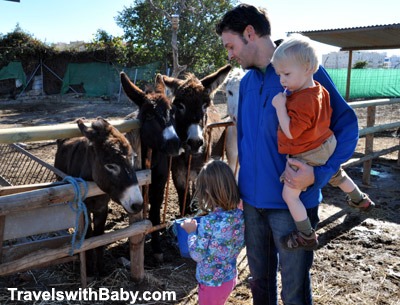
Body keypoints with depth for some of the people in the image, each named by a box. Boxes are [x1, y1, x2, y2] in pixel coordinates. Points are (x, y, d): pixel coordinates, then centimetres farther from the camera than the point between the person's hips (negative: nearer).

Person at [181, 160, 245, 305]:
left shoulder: (208, 222, -30)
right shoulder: (240, 215, -12)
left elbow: (197, 255, -20)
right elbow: (240, 245, 3)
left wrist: (191, 232, -7)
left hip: (211, 282, -5)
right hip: (230, 277, 6)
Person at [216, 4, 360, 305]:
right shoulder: (247, 81, 7)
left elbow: (347, 127, -11)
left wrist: (319, 174, -24)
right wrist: (242, 183, 14)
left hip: (294, 202, -5)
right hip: (252, 200, 6)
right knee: (259, 279, 22)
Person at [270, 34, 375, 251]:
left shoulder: (301, 101, -32)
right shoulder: (320, 90, -1)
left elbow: (290, 132, -31)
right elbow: (327, 116, 13)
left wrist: (280, 106, -29)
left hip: (306, 156, -10)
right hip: (326, 146, 10)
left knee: (289, 195, 1)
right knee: (336, 175, 35)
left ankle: (306, 237, 13)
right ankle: (360, 200, 57)